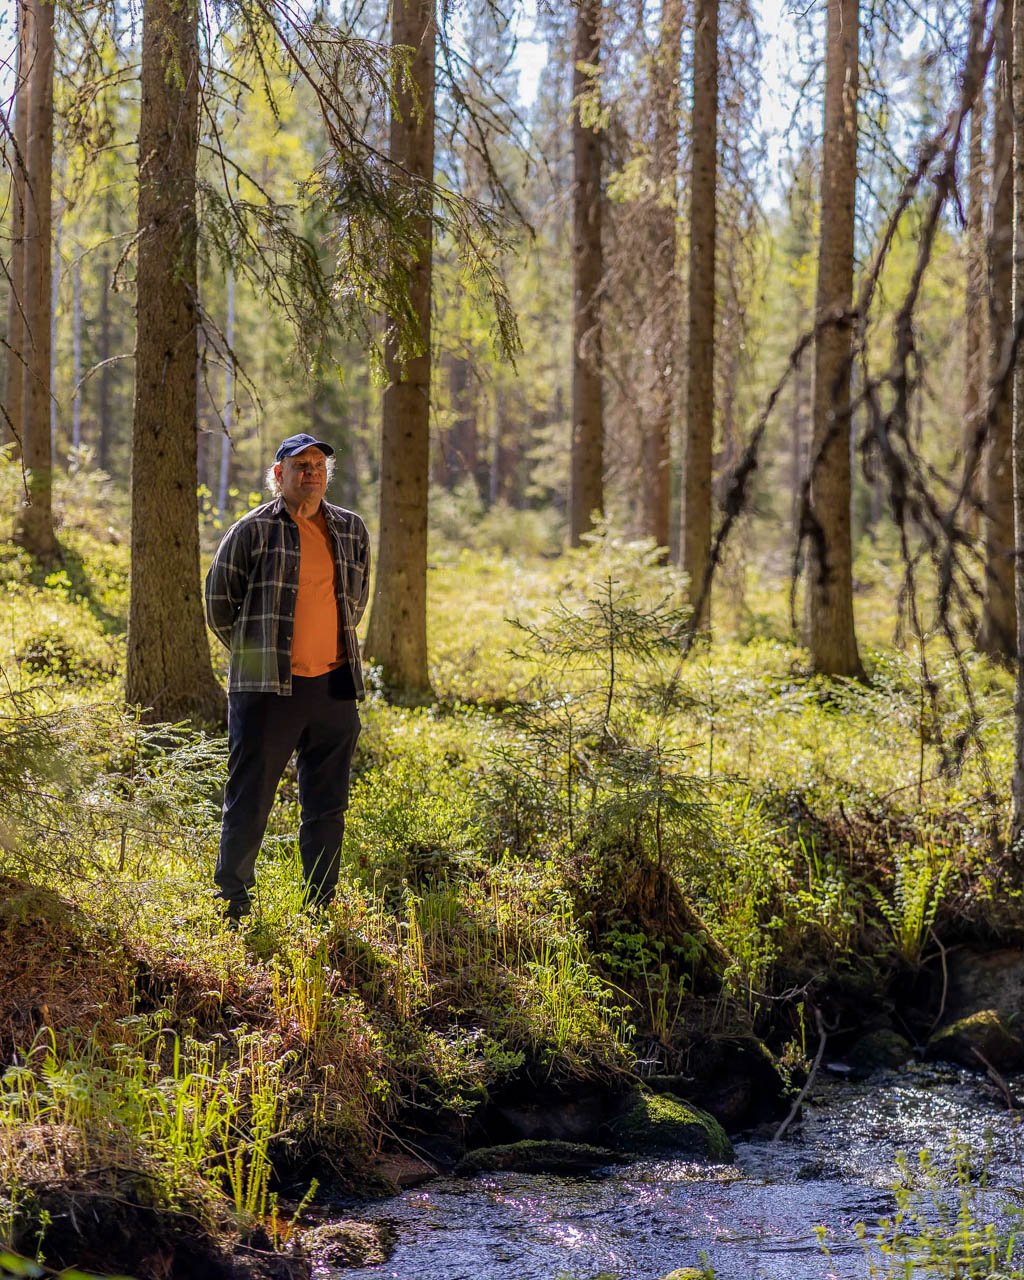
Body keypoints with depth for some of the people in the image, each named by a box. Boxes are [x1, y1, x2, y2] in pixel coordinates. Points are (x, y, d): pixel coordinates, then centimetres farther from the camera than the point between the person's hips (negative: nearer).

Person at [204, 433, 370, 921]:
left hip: (334, 686, 5)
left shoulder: (352, 531, 11)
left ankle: (321, 909, 19)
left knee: (327, 805, 10)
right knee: (249, 798, -1)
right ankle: (232, 906, 9)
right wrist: (256, 655, 6)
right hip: (268, 689, -4)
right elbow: (219, 601, 3)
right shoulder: (253, 531, -2)